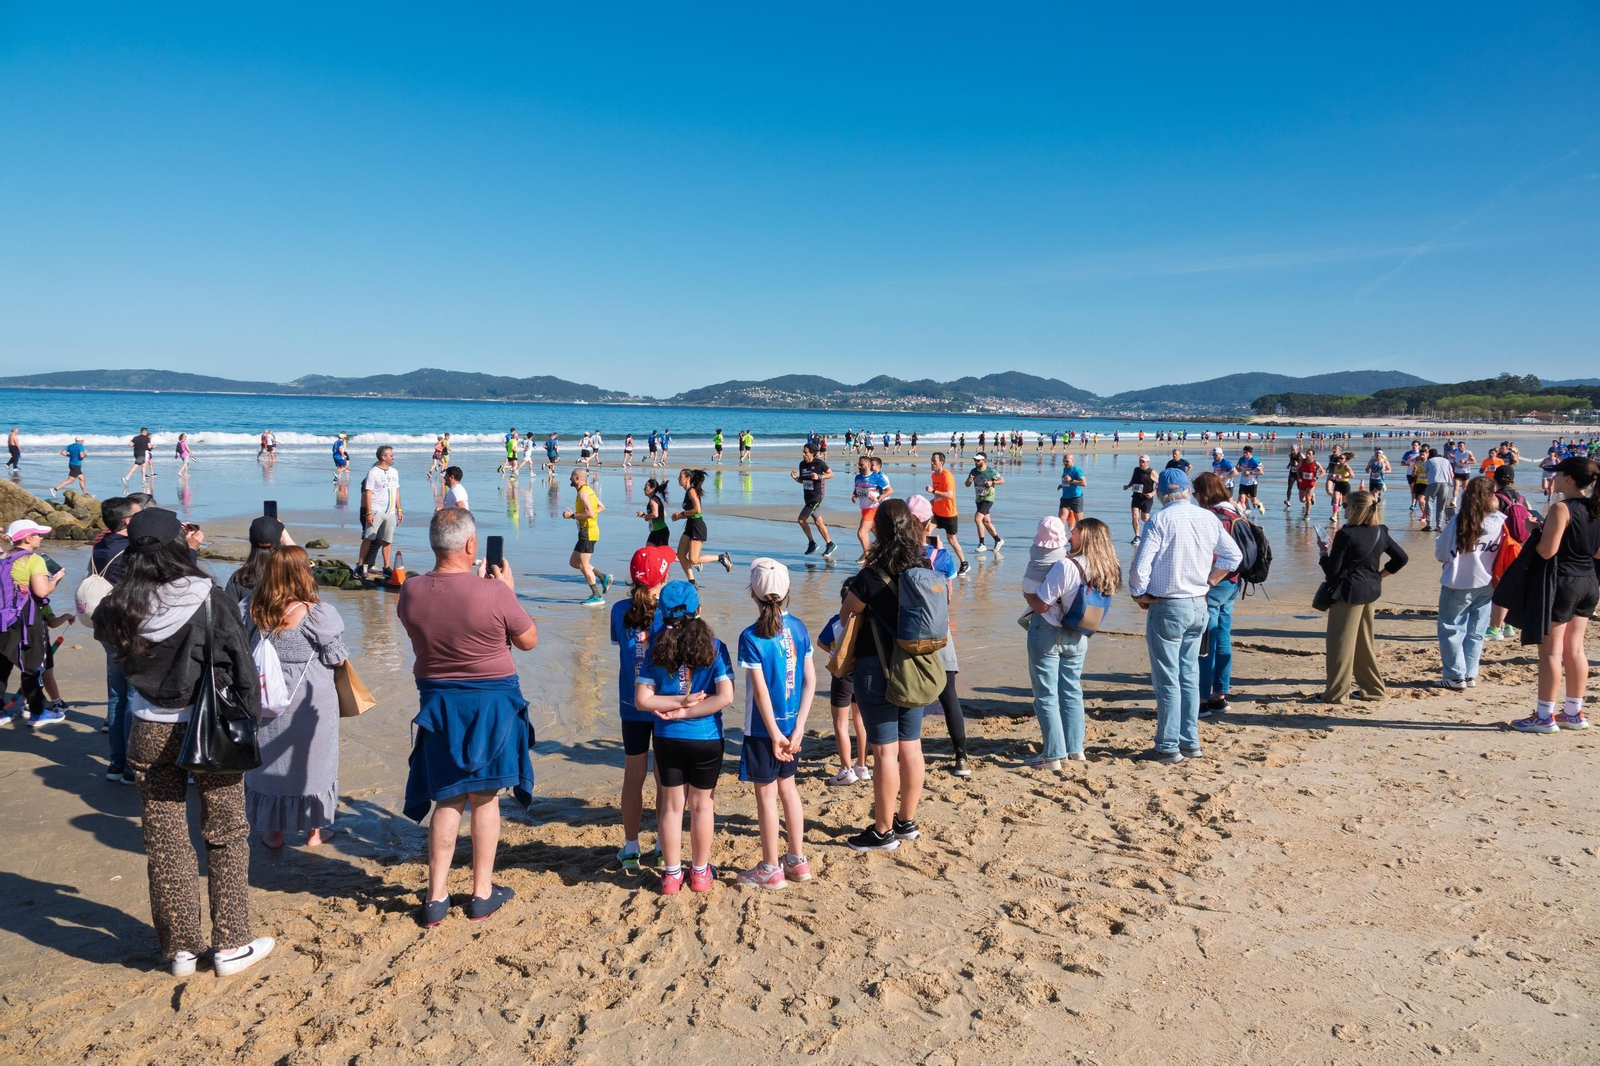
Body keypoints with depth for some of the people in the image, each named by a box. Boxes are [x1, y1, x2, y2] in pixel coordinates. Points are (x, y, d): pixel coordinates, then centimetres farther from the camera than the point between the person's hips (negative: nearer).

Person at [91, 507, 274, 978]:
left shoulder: (119, 608, -6)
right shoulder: (209, 599, -14)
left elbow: (117, 654, 12)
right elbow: (240, 663, -9)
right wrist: (250, 719, 2)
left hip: (151, 732, 3)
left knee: (164, 841, 12)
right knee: (226, 835, 10)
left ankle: (180, 948, 22)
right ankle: (231, 945, 16)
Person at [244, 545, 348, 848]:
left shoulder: (255, 611, -6)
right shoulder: (316, 614, -19)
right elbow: (336, 659, -13)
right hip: (310, 703, -3)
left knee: (269, 762, 18)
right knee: (313, 763, 13)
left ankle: (274, 831, 29)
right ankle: (314, 831, 26)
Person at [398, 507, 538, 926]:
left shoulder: (411, 592, -9)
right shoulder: (494, 593, -20)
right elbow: (529, 640, -5)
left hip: (438, 702, 3)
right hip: (491, 702, -3)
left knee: (447, 799, 15)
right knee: (485, 797, 11)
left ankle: (436, 898, 17)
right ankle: (482, 894, 22)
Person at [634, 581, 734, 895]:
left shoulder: (657, 649, -5)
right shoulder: (713, 647, -9)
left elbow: (642, 700, -10)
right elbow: (725, 696, -18)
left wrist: (680, 702, -10)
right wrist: (687, 710, -14)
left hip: (668, 739, 1)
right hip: (707, 739, -1)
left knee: (671, 806, 14)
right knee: (702, 805, 14)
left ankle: (671, 873, 23)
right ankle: (700, 872, 26)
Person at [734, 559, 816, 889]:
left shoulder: (751, 637, -18)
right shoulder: (798, 628, -2)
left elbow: (761, 690, -19)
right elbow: (810, 680, -3)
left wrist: (775, 734, -13)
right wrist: (798, 727, -3)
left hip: (764, 728, -5)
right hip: (793, 725, 5)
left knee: (766, 794, 7)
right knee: (788, 787, 20)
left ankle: (770, 869, 20)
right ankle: (797, 860, 30)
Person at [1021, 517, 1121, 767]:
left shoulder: (1065, 566, -24)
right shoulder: (1107, 570, -2)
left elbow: (1041, 605, -22)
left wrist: (1027, 594, -3)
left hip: (1048, 633, -6)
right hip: (1078, 638, 7)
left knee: (1046, 696, 4)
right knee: (1072, 692, 20)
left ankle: (1053, 755, 6)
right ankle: (1075, 748, 26)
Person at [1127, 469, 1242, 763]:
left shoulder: (1159, 521, -15)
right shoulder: (1208, 518, 3)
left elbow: (1139, 566, -20)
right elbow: (1233, 556, 11)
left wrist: (1140, 595, -4)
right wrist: (1207, 582, 13)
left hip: (1167, 608, -6)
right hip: (1198, 606, 6)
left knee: (1167, 680, 1)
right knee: (1189, 676, 15)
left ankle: (1168, 747, 7)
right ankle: (1191, 742, 21)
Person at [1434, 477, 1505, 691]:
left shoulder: (1459, 520, -15)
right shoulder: (1501, 522, -8)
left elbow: (1440, 553, -8)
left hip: (1458, 584, -3)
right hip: (1485, 585, 3)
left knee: (1450, 629, 7)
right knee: (1476, 632, 15)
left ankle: (1456, 676, 6)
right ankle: (1470, 674, 20)